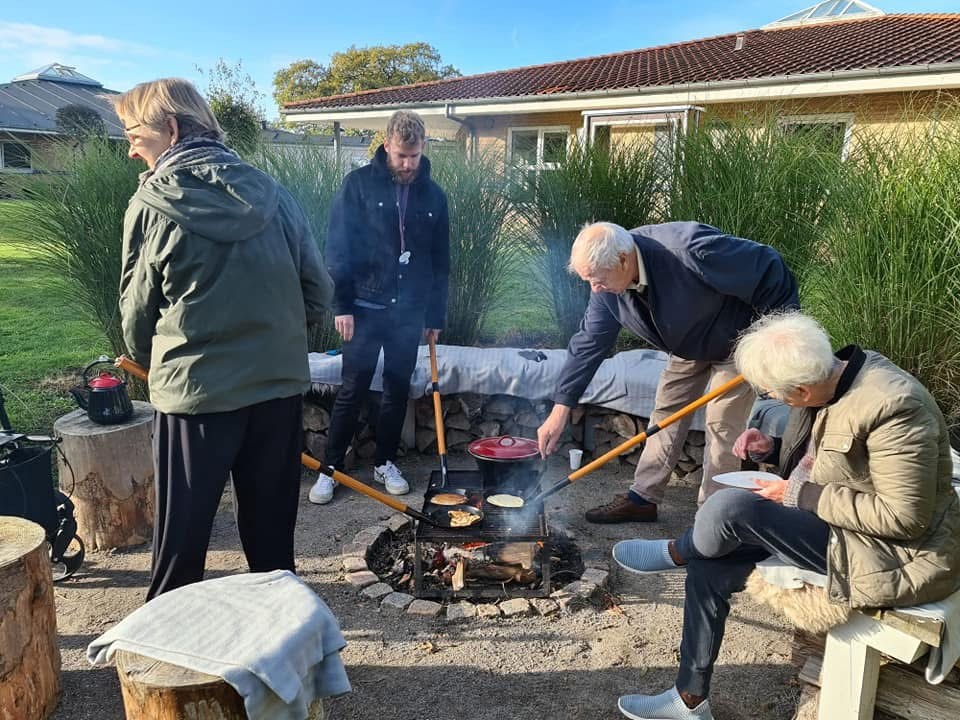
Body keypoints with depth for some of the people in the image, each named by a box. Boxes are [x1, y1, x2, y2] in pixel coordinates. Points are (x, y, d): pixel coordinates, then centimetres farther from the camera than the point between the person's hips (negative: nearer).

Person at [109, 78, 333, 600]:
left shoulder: (152, 203, -8)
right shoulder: (269, 193, 0)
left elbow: (137, 308, 2)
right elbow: (319, 289, 3)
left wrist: (147, 361, 21)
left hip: (196, 388, -3)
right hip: (279, 381, 4)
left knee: (183, 525, 13)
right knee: (271, 517, 19)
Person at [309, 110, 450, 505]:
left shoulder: (433, 194, 6)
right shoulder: (359, 184, -4)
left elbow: (441, 261, 10)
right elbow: (338, 248, -6)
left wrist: (436, 314, 9)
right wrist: (342, 305, -11)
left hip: (410, 311, 3)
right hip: (366, 307, -3)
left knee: (398, 390, 10)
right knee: (352, 391, 2)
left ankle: (385, 462, 26)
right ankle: (331, 468, 14)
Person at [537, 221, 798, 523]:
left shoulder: (691, 250, -41)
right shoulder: (607, 287, -19)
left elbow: (769, 269, -31)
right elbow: (589, 342, -13)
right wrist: (561, 409, -16)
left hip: (735, 341, -6)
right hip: (687, 347, 6)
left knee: (722, 424, -8)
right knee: (665, 413, 8)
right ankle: (642, 499, 19)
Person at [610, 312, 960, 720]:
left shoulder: (893, 406, -28)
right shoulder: (827, 376, -3)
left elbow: (903, 516, -26)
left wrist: (799, 495, -22)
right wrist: (772, 449, -4)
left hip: (890, 552, -9)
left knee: (728, 506, -26)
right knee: (707, 567, 1)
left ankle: (675, 553, 12)